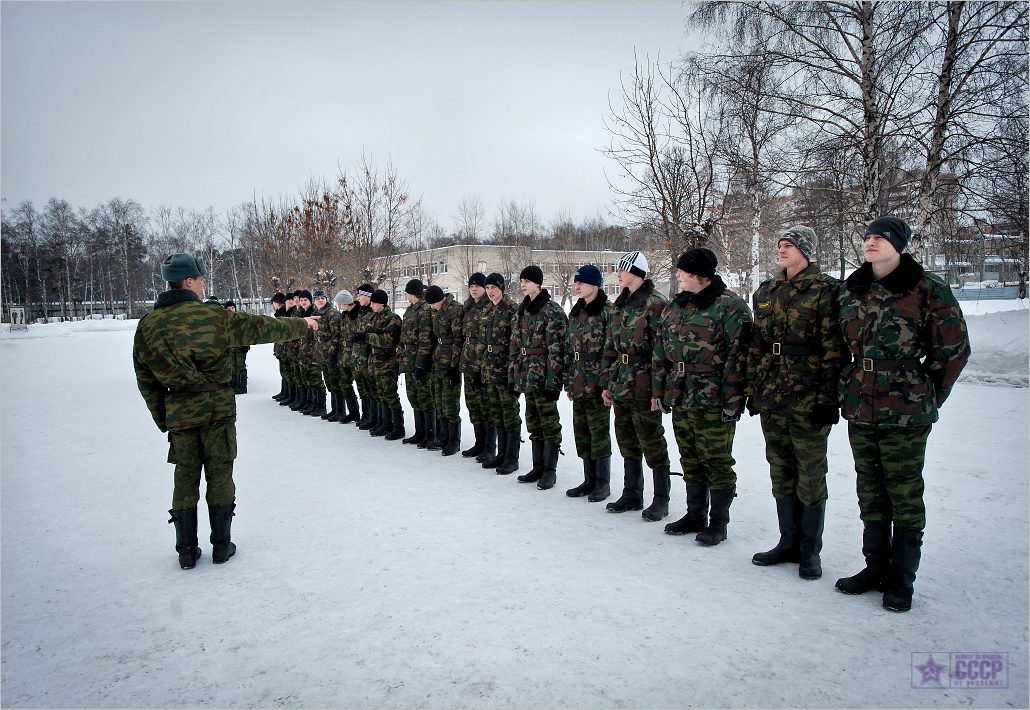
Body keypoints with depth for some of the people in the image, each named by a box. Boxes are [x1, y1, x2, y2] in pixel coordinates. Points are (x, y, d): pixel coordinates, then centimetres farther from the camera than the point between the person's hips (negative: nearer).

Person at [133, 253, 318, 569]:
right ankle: (222, 546, 18)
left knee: (185, 478, 13)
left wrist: (162, 418, 14)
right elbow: (261, 328, -3)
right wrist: (301, 325, 11)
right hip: (217, 409, -3)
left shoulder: (147, 325, 0)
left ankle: (187, 550, 18)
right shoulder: (213, 316, -11)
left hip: (179, 413, 3)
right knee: (219, 477, 9)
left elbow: (145, 379, 5)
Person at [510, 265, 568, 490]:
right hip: (526, 376, 8)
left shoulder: (551, 310, -10)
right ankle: (538, 467, 22)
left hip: (544, 376, -8)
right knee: (534, 423, 13)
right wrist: (513, 376, 14)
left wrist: (553, 381, -18)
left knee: (549, 422, 0)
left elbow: (556, 349, -14)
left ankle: (550, 470, 10)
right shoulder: (521, 311, 14)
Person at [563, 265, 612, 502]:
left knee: (599, 432, 1)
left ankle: (603, 484, 13)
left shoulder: (607, 311, -9)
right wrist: (568, 380, 14)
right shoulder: (575, 312, 15)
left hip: (596, 382, -7)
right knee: (582, 431, 12)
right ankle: (589, 480, 24)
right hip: (578, 383, 8)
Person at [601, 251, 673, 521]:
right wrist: (607, 383, 16)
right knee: (626, 440, 14)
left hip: (643, 385, -8)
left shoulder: (654, 303, -9)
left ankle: (661, 500, 13)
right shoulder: (619, 305, 15)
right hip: (621, 385, 8)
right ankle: (632, 495, 27)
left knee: (651, 441, 0)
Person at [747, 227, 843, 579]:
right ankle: (788, 542, 25)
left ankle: (810, 549, 17)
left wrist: (829, 397, -15)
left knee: (811, 476, 3)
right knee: (781, 473, 13)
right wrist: (753, 389, 14)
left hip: (807, 400, -6)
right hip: (771, 398, 6)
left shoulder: (825, 290, -4)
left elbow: (833, 348, -10)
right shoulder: (767, 292, 14)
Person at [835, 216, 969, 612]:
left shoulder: (926, 289, -7)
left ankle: (901, 579, 17)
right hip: (859, 408, 5)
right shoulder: (850, 291, 9)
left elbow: (953, 349, -2)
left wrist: (926, 396, 3)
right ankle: (875, 568, 27)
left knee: (904, 493, 3)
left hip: (905, 413, -5)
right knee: (870, 491, 13)